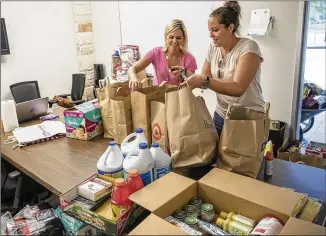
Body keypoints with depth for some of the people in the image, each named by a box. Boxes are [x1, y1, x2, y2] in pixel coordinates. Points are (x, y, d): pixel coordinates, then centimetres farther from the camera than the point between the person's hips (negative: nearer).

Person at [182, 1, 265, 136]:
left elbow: (238, 88, -27)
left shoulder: (248, 48, -18)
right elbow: (204, 79, 4)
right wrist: (187, 77, -15)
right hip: (221, 115, 6)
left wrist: (204, 81, -35)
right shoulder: (213, 48, 1)